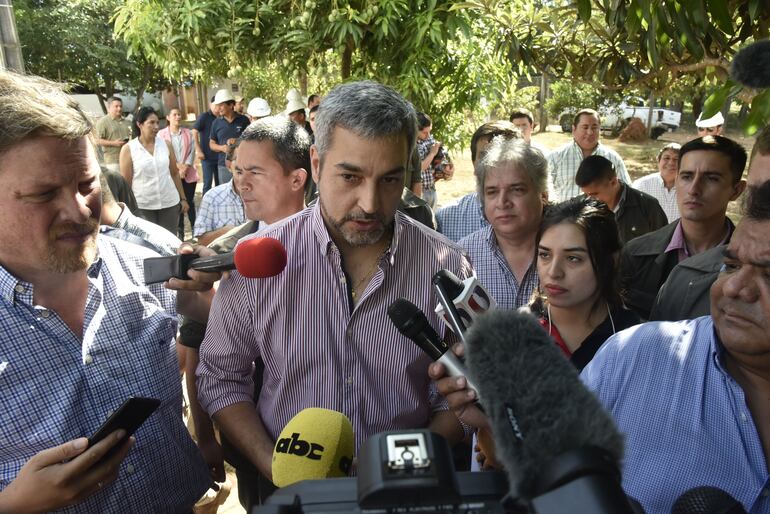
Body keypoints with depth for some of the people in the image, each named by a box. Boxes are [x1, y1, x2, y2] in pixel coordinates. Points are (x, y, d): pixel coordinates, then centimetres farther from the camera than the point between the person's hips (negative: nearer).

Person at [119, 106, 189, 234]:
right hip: (142, 206, -2)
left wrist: (183, 198, 10)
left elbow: (175, 174, 10)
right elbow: (125, 182, -2)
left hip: (169, 204, 2)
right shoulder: (128, 149, -4)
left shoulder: (166, 144, 4)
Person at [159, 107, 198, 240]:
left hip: (189, 173, 2)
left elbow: (192, 151, 1)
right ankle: (180, 231, 10)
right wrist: (177, 166, -12)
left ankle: (195, 229, 12)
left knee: (190, 201, 5)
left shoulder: (188, 132, 7)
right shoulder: (162, 134, -1)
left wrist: (185, 167, -11)